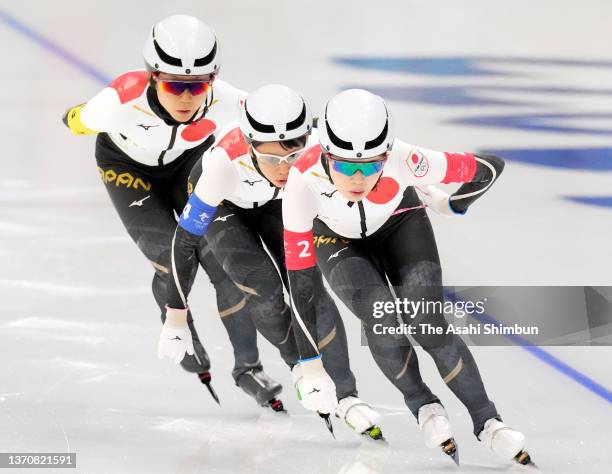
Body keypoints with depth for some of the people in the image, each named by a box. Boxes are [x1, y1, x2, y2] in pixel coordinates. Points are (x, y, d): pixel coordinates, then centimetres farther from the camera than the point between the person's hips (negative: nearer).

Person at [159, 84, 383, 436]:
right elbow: (186, 240, -31)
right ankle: (299, 366, 8)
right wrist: (175, 317, -25)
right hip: (223, 207, -2)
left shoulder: (316, 151, -37)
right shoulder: (226, 162, -43)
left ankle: (347, 396, 1)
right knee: (264, 287, -21)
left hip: (278, 206, 2)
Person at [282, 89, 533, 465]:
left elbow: (490, 167, -24)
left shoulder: (404, 161, -40)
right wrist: (311, 365, -24)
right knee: (383, 322, -23)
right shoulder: (304, 182, -38)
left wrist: (452, 206, -3)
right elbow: (301, 279, -29)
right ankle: (424, 406, 4)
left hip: (400, 224, 0)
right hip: (337, 239, 0)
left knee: (428, 326, -17)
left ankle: (487, 422, 2)